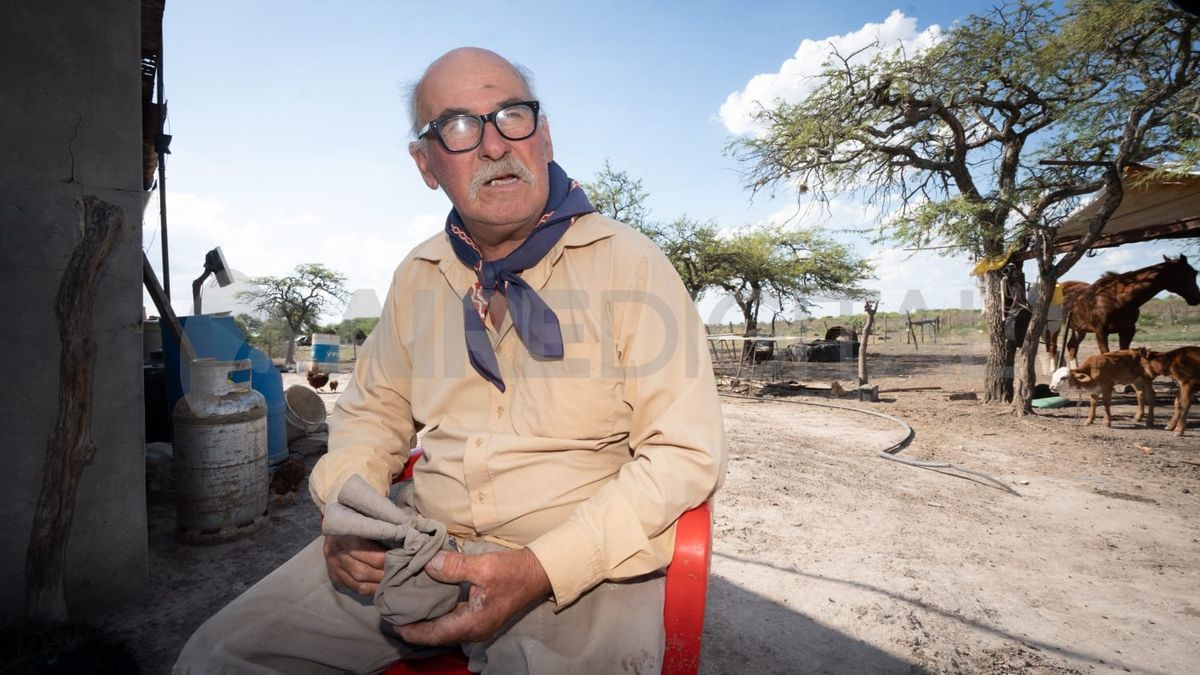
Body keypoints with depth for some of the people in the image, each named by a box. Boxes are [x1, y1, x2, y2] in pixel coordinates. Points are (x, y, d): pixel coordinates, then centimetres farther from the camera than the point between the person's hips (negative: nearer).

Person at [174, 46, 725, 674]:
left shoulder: (628, 262, -9)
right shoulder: (418, 275, 7)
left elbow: (686, 451, -13)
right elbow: (371, 411, 17)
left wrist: (543, 571, -22)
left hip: (582, 563, -3)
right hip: (423, 546, 4)